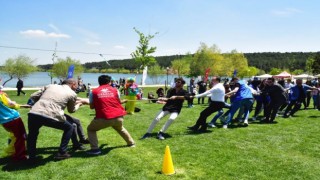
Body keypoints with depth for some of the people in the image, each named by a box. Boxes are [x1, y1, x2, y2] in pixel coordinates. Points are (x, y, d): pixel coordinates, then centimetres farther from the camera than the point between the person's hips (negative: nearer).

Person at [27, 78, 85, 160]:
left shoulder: (50, 86, 26)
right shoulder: (72, 94, 17)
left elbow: (33, 96, 23)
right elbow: (71, 110, 31)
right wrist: (78, 104, 51)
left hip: (33, 113, 4)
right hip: (51, 116, -3)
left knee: (32, 134, 33)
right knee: (69, 128, 23)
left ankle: (32, 157, 28)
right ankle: (62, 153, 22)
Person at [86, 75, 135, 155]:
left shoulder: (93, 92, 5)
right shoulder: (115, 90, 9)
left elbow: (92, 106, 10)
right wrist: (123, 101, 42)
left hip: (104, 118, -3)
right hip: (119, 117, 3)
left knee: (90, 129, 20)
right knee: (120, 128, 36)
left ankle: (95, 149, 4)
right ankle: (131, 143, 42)